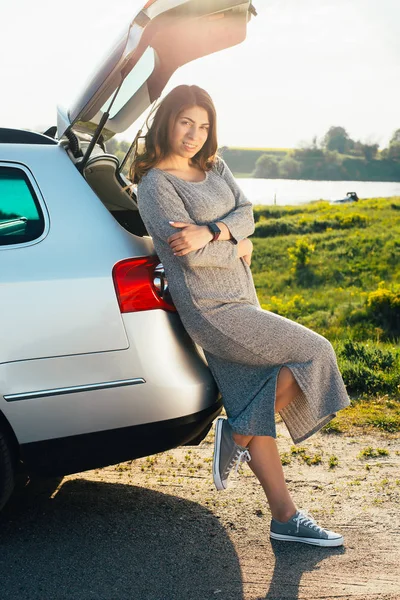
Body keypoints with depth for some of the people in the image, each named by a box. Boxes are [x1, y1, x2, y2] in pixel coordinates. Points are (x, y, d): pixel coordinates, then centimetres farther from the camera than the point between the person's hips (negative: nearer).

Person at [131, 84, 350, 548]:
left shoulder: (214, 168, 14)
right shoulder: (155, 184, -9)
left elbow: (246, 214, -2)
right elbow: (195, 257, -18)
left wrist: (210, 232, -20)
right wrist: (237, 247, -3)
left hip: (238, 304, 7)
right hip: (211, 310, -7)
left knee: (257, 409, 6)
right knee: (315, 353, -8)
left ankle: (285, 517, 12)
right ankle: (235, 437, 3)